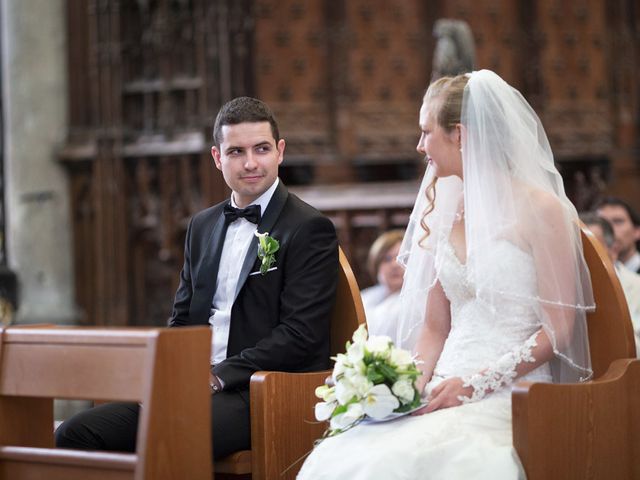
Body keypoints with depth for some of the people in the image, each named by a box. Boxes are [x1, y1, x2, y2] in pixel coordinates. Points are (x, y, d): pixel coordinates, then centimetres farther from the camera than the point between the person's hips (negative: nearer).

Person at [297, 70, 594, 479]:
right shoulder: (446, 214, 18)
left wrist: (476, 383, -13)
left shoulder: (540, 210, -2)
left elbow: (557, 328, -5)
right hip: (447, 393, 6)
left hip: (509, 397, -5)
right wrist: (414, 385, -2)